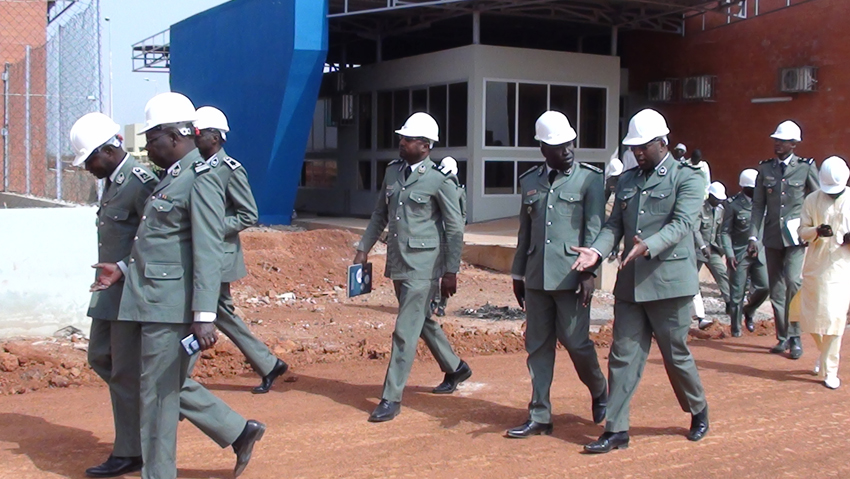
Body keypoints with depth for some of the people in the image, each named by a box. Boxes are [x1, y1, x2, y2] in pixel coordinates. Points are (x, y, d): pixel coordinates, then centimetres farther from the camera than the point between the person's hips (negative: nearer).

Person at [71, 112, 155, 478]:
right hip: (109, 293, 10)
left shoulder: (140, 182, -18)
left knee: (127, 372, -1)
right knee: (100, 357, 16)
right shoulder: (111, 181, 12)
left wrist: (123, 268, -24)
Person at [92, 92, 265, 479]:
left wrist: (203, 317, -24)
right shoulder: (172, 177, 15)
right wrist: (125, 269, 16)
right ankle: (239, 431, 27)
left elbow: (209, 254, -20)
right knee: (168, 386, 17)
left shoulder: (202, 179, -14)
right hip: (149, 300, 10)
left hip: (170, 305, -10)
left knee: (160, 392, 1)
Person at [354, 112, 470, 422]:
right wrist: (364, 249, 10)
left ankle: (392, 399, 0)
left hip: (423, 267, -8)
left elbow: (455, 229, -9)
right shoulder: (393, 172, 8)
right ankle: (454, 368, 42)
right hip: (398, 263, 8)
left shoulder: (440, 180, -12)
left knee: (405, 331, -8)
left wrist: (451, 272, -9)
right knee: (422, 321, 21)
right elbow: (380, 214, 16)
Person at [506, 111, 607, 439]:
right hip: (537, 277, 5)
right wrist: (518, 274, 17)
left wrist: (588, 272, -14)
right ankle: (539, 416, 15)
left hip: (570, 276, -4)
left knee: (575, 341, -2)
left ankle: (600, 393, 27)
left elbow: (594, 229, -7)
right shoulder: (530, 181, 12)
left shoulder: (590, 179, -1)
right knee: (538, 346, 7)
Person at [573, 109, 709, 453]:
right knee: (623, 356, 2)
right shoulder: (626, 180, 14)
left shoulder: (686, 178, -3)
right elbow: (614, 224, 10)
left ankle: (698, 412, 32)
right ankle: (616, 430, 7)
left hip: (669, 281, -5)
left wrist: (648, 246, -33)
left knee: (676, 354, 7)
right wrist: (597, 250, -10)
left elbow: (682, 223, -16)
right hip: (630, 282, 5)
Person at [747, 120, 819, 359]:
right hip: (772, 237, 4)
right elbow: (758, 205, 7)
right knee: (776, 289, 7)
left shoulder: (806, 167, 0)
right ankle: (783, 337, 20)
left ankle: (795, 336, -6)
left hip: (796, 236, -4)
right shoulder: (765, 169, 9)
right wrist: (753, 236, 1)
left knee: (793, 281, -19)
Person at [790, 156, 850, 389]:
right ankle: (825, 352, 35)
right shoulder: (812, 200, 3)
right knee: (811, 316, 6)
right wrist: (817, 231, -17)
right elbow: (802, 231, 4)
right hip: (815, 266, 2)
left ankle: (828, 369, 5)